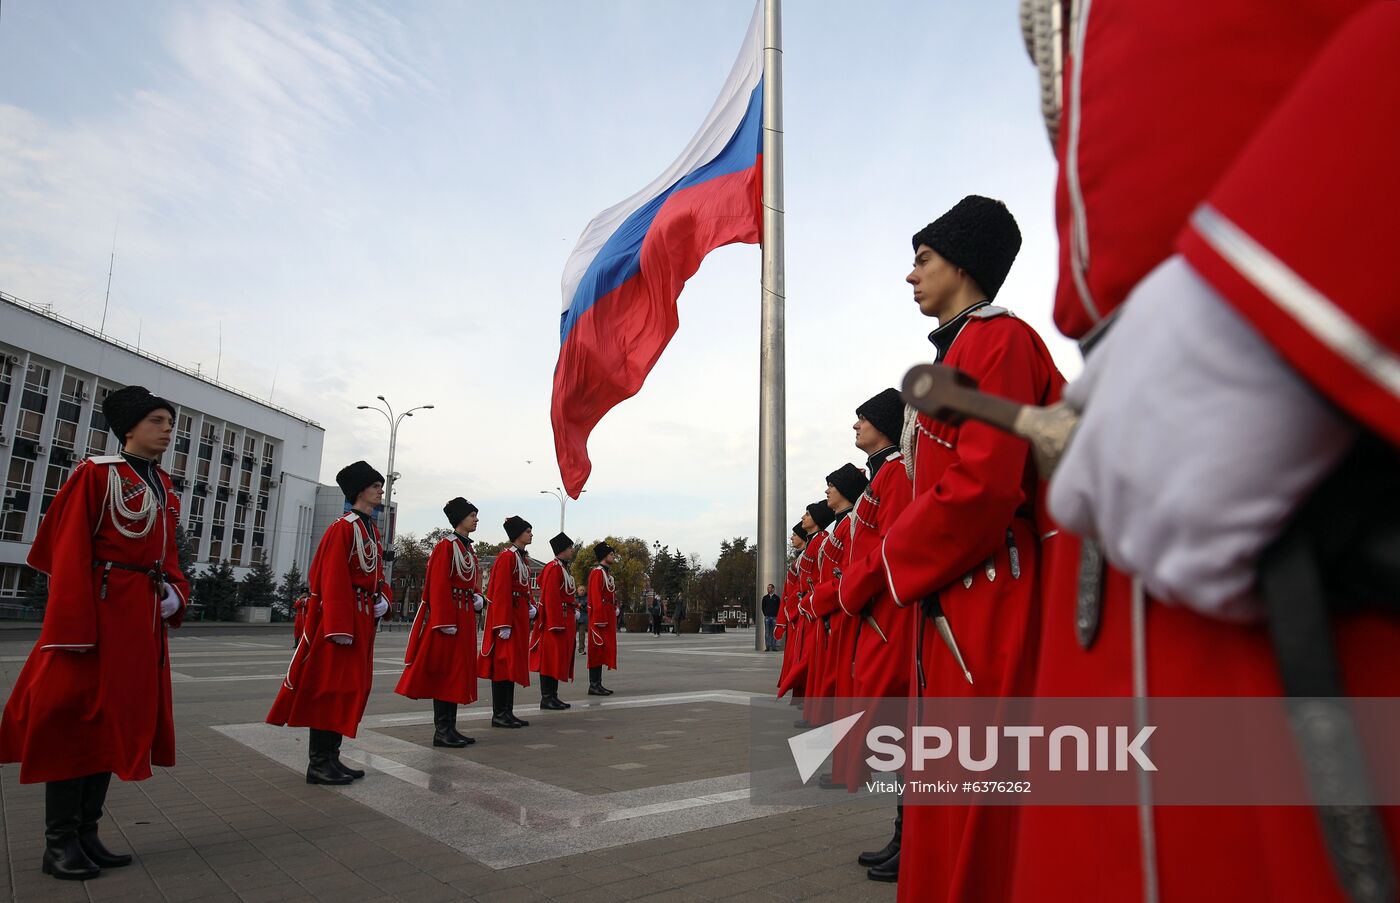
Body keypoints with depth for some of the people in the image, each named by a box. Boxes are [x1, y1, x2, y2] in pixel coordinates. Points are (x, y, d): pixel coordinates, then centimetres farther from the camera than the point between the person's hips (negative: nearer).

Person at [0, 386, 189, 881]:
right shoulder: (95, 473, -7)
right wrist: (73, 629, -19)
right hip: (101, 610, -8)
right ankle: (59, 843, 12)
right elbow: (69, 553, -13)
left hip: (144, 617, 8)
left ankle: (87, 834, 23)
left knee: (120, 719, 11)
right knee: (78, 717, 0)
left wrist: (176, 593, 1)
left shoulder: (165, 488, 14)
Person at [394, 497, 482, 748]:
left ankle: (450, 728, 16)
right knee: (444, 671, -4)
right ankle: (442, 730, 3)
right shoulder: (446, 545, -11)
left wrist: (477, 597, 6)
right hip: (449, 615, -9)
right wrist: (445, 621, -21)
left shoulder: (468, 549, 16)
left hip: (465, 617, 9)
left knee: (459, 671, 10)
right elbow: (438, 586, -17)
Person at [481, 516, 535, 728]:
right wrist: (503, 624, -22)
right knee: (504, 663, -5)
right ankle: (499, 714, 1)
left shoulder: (524, 559, 16)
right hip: (508, 616, -10)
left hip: (520, 617, 10)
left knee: (515, 664, 11)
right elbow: (501, 592, -18)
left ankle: (508, 712, 17)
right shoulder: (507, 557, -13)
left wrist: (532, 608, 7)